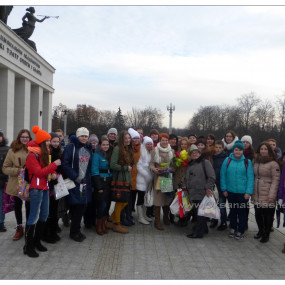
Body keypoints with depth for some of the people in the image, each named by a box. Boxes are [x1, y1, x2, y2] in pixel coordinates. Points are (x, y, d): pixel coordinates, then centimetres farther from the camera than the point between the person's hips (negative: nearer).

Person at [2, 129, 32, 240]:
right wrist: (17, 170, -14)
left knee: (29, 207, 5)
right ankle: (19, 228, 34)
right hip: (16, 184, 2)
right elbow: (5, 168, 0)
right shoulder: (12, 151, -1)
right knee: (17, 207, 15)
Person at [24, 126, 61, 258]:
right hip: (36, 188, -9)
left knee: (44, 215, 12)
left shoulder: (44, 154, 16)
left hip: (44, 187, 9)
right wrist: (54, 165, -14)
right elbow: (39, 172, -18)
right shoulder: (32, 155, -12)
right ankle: (28, 246, 2)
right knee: (34, 216, -7)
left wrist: (53, 173, 0)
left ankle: (37, 241, 25)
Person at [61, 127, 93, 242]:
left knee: (82, 206, 8)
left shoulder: (88, 148, 14)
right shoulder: (70, 147, -6)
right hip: (74, 182, -6)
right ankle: (74, 232, 13)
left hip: (85, 182, 6)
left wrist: (88, 178, 8)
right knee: (76, 206, -3)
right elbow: (65, 165, -13)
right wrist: (75, 177, -17)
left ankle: (75, 230, 23)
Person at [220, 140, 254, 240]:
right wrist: (224, 189, -2)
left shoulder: (247, 162, -4)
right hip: (230, 191, 2)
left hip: (242, 192, -2)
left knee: (241, 211, 7)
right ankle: (233, 229, 31)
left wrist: (248, 192, -11)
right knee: (232, 210, 16)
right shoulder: (227, 160, -1)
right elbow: (223, 175, 1)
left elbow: (250, 178, -6)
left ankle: (240, 231, 21)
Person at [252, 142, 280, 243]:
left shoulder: (273, 164, -7)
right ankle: (261, 231, 34)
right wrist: (252, 193, 14)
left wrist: (272, 196, -16)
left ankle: (266, 234, 21)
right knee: (258, 214, 13)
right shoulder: (255, 162, 11)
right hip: (256, 196, 5)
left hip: (267, 196, -5)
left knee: (267, 215, 3)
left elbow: (275, 180, -11)